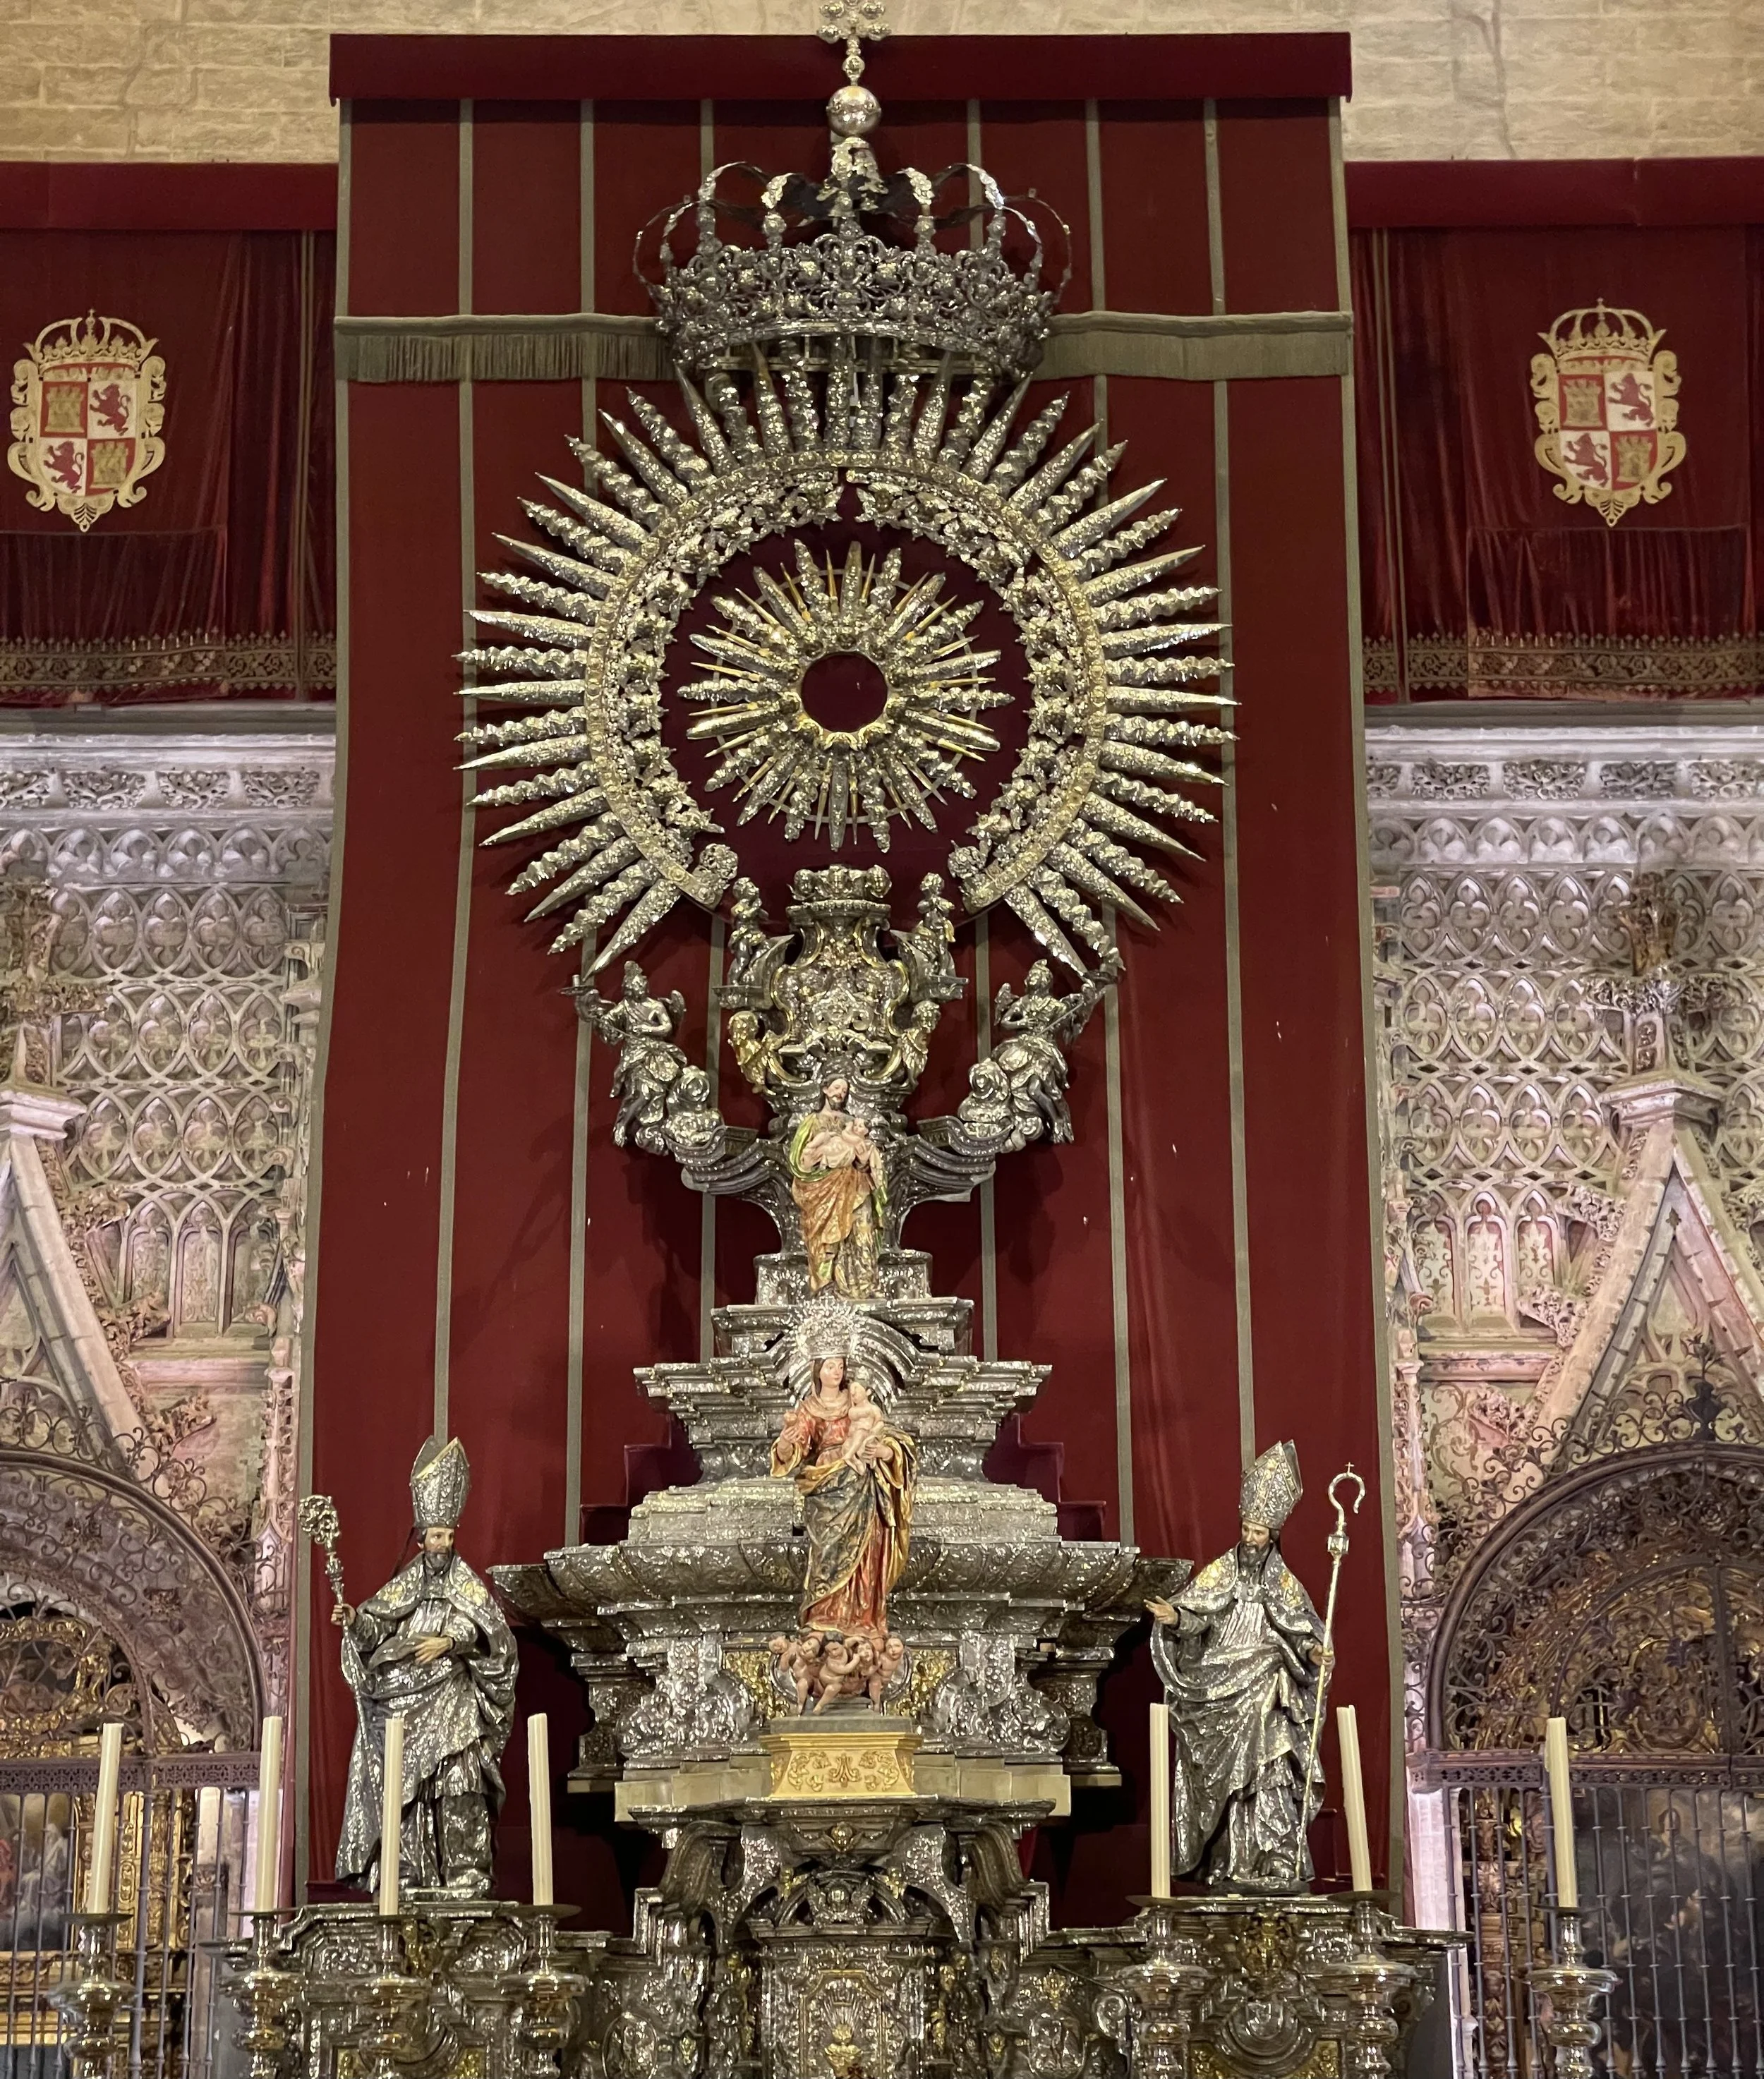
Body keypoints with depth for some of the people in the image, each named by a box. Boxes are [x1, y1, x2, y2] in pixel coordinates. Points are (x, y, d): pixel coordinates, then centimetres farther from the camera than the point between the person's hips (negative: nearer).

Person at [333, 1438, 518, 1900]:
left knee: (457, 1784, -12)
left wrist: (450, 1642, -19)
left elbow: (489, 1632, -5)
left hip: (452, 1704, -3)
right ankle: (407, 1879, 1)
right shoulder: (405, 1584, 13)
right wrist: (354, 1620, -15)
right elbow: (375, 1628, 5)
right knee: (403, 1790, -2)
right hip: (403, 1702, 3)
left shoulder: (466, 1582, 6)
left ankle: (465, 1874, -14)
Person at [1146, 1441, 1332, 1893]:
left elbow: (1298, 1628, 1)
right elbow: (1194, 1613, -3)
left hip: (1264, 1696, 0)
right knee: (1227, 1780, -1)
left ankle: (1279, 1867, -7)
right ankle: (1231, 1869, 3)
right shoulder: (1220, 1572, 6)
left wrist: (1314, 1652, -19)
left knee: (1269, 1776, -8)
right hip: (1221, 1693, 0)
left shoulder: (1283, 1581, 8)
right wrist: (1173, 1616, -24)